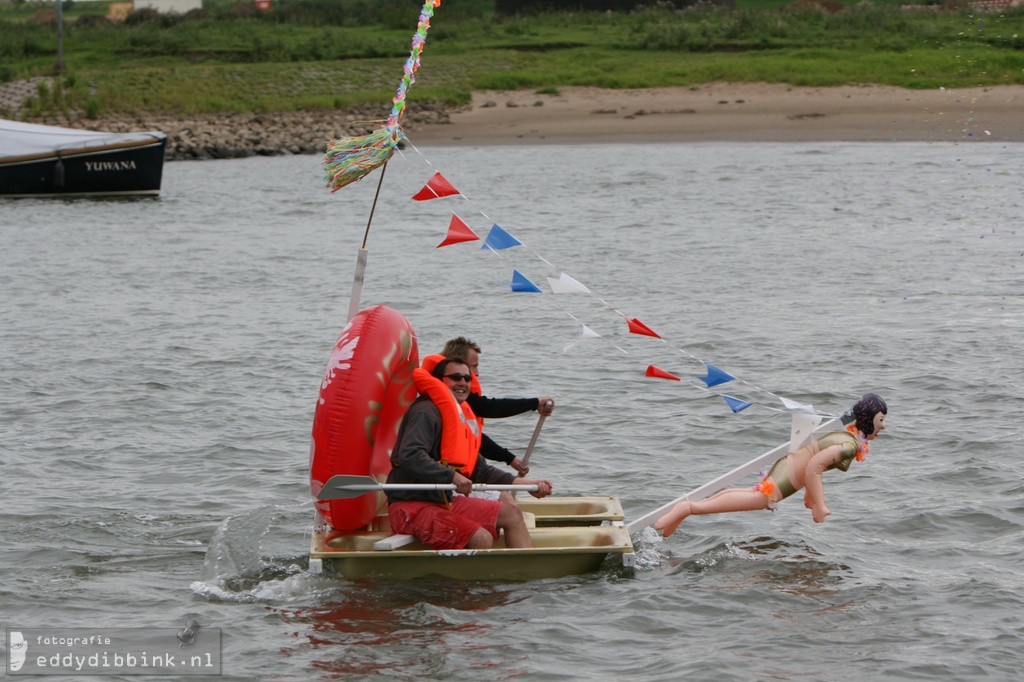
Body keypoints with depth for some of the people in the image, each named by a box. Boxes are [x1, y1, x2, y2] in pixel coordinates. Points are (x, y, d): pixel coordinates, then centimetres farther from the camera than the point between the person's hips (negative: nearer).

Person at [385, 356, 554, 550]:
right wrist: (452, 477, -36)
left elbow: (480, 470, 20)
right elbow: (409, 457, -30)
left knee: (511, 514, 8)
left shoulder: (462, 417, 19)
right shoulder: (426, 412, -14)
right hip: (411, 507, -11)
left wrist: (523, 483, 10)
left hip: (444, 501, 11)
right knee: (481, 539, -25)